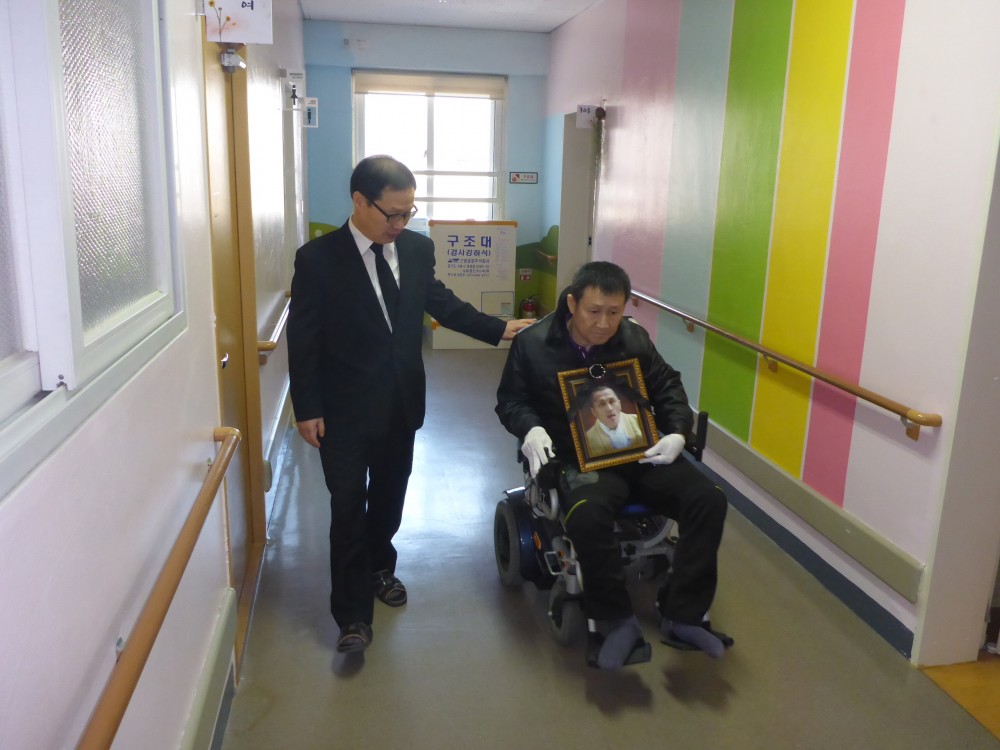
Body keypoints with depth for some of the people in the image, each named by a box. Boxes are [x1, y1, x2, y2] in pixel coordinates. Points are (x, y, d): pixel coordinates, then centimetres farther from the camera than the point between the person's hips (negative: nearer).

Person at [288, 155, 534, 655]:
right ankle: (353, 614, 13)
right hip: (344, 409, -4)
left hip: (401, 403, 5)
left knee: (389, 494, 20)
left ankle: (379, 567, 44)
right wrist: (306, 410, -10)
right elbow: (303, 341, -10)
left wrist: (499, 329, 3)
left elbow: (441, 303, 11)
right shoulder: (317, 258, -13)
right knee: (348, 506, 1)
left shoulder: (418, 248, -1)